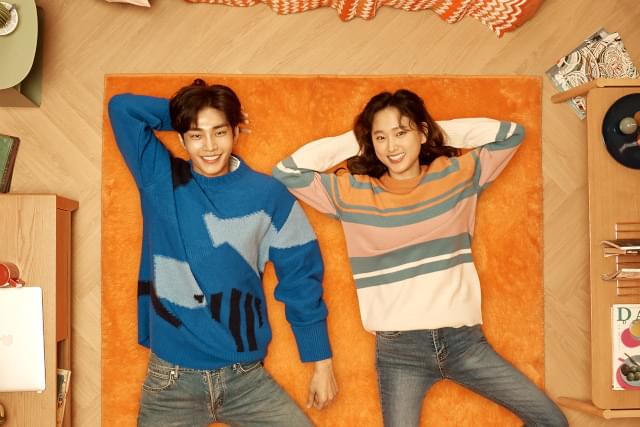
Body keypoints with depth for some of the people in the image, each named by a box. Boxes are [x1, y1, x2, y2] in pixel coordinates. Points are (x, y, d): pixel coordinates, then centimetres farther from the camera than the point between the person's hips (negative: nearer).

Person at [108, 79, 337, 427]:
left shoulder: (268, 195, -3)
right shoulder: (161, 180, -1)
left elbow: (301, 279, 0)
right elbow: (122, 107, -6)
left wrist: (322, 363, 2)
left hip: (246, 376, 0)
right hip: (171, 378, 0)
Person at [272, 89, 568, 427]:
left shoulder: (458, 173, 2)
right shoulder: (352, 191, -2)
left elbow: (512, 133, 4)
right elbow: (286, 171, -7)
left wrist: (438, 130, 1)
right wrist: (353, 141, -2)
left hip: (462, 339, 2)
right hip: (398, 349, -1)